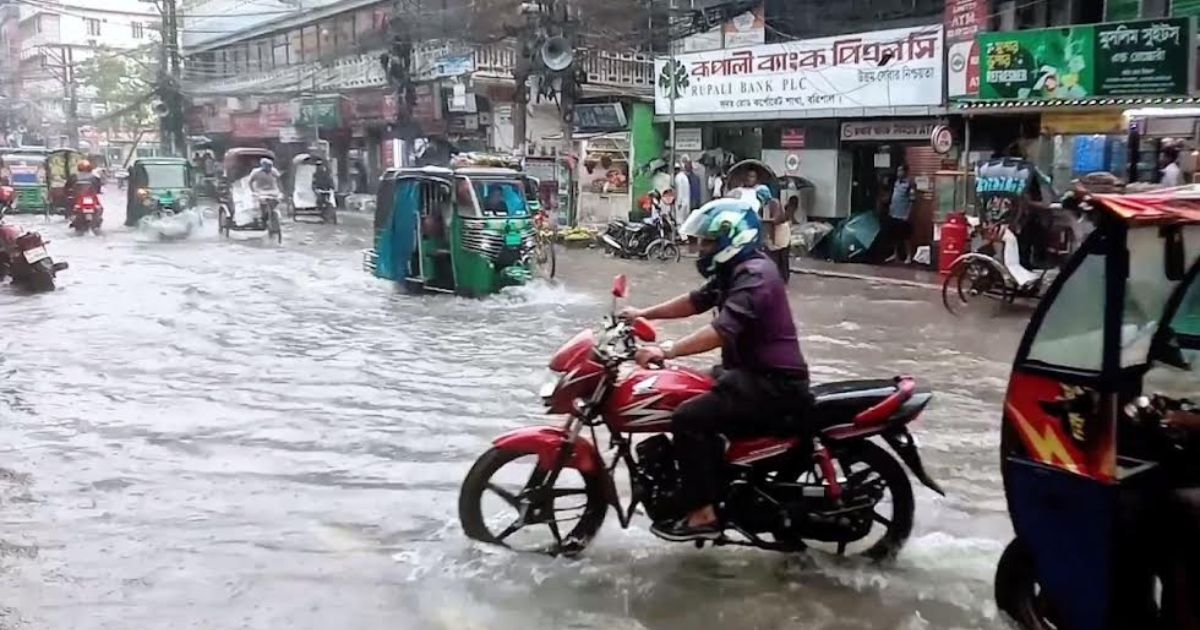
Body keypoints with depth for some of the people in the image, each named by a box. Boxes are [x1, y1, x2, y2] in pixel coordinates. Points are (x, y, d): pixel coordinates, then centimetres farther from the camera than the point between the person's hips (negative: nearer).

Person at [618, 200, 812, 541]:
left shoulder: (754, 275, -19)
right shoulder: (737, 270, 14)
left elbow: (723, 330, -32)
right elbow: (697, 301, 22)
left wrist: (667, 350, -39)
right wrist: (645, 313, 14)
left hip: (774, 384, -11)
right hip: (755, 374, 11)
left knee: (689, 418, -20)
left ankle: (702, 514, -13)